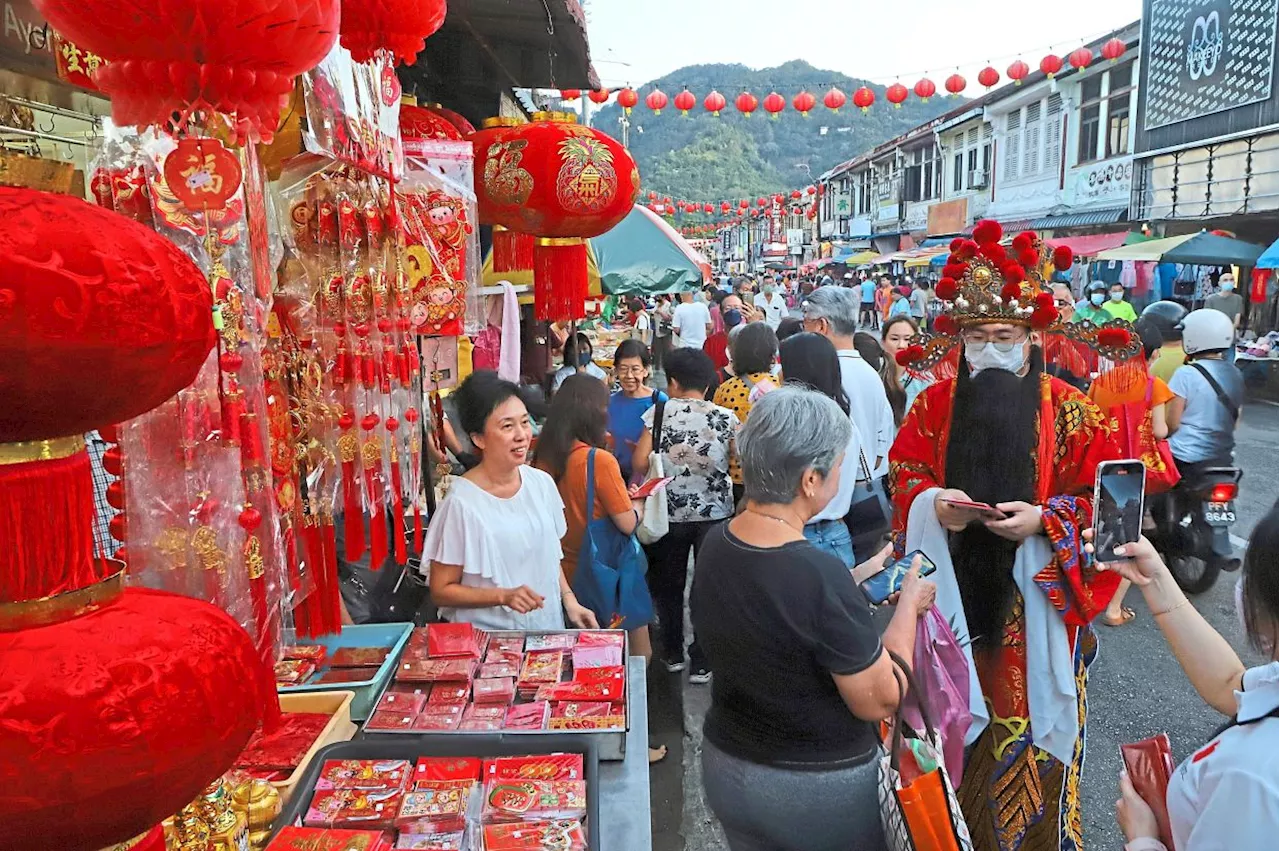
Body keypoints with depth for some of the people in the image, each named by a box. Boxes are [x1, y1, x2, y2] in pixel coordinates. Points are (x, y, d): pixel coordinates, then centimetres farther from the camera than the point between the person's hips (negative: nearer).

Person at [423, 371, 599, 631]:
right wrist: (504, 596, -24)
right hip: (487, 640, -5)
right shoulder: (461, 502, -19)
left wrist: (569, 600, -1)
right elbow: (441, 591, -13)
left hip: (547, 629, 5)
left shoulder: (542, 483, -3)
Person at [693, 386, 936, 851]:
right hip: (819, 789, -5)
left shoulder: (714, 545, -9)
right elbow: (880, 702, -21)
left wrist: (863, 584, 6)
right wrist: (909, 603, -9)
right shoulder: (819, 575, -30)